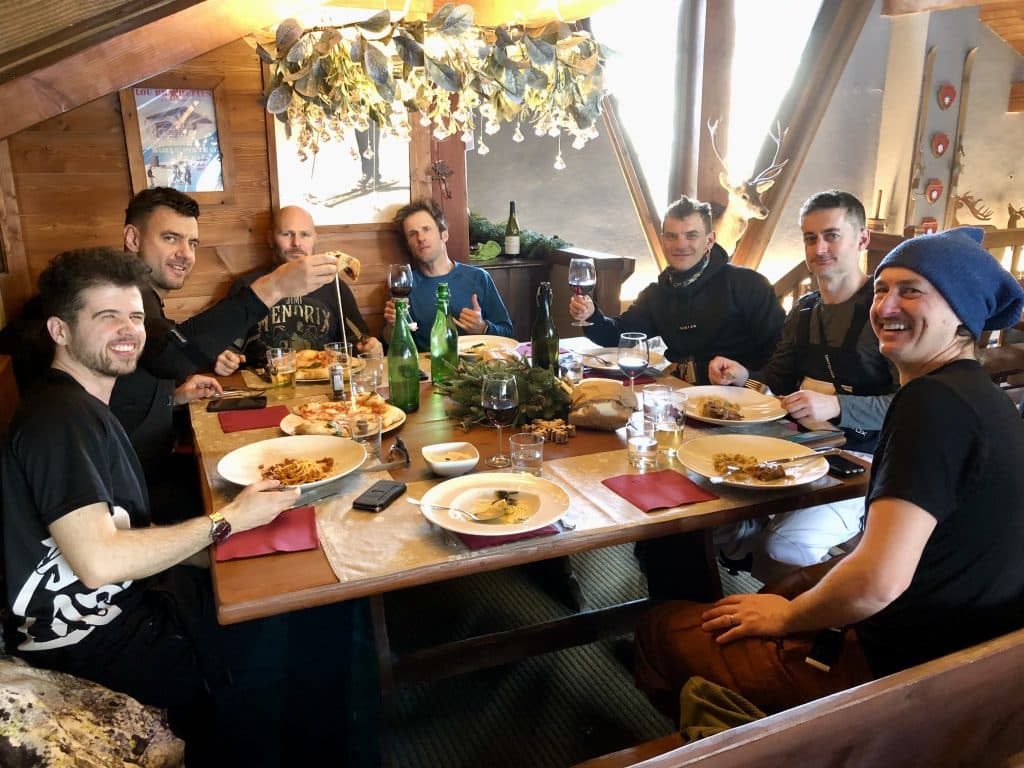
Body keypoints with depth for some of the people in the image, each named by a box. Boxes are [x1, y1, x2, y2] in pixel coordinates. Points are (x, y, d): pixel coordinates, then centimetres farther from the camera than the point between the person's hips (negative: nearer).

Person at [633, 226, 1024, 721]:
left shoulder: (934, 400, -24)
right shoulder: (983, 396, 7)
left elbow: (878, 581, -31)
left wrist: (785, 615, -12)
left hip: (895, 673, -9)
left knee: (660, 629, 3)